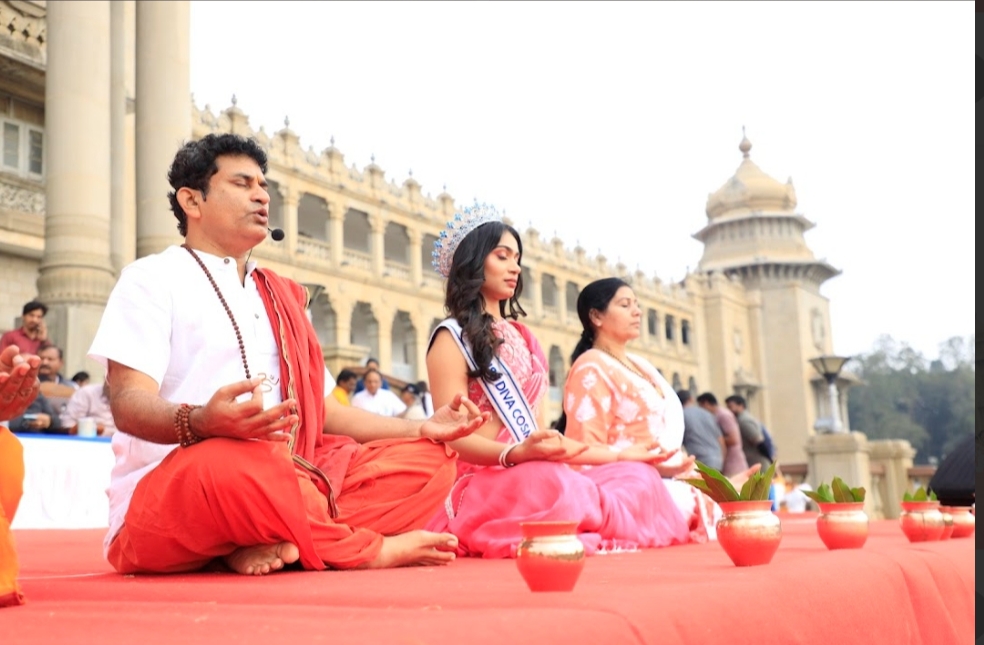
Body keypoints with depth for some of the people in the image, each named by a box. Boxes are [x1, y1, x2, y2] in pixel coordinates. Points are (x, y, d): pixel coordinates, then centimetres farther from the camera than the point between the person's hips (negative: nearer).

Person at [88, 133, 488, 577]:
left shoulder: (282, 296, 23)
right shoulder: (151, 278, 4)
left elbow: (321, 408, 23)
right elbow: (128, 402, -11)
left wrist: (421, 428, 9)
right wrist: (200, 422, -33)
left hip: (281, 486, 7)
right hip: (168, 497, -6)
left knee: (428, 459, -7)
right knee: (232, 464, -40)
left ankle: (275, 545, -25)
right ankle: (368, 549, -17)